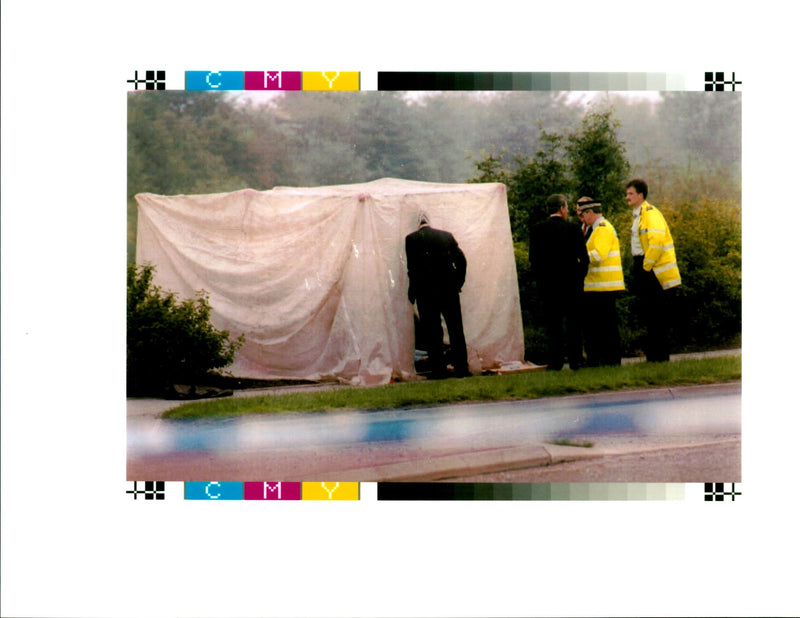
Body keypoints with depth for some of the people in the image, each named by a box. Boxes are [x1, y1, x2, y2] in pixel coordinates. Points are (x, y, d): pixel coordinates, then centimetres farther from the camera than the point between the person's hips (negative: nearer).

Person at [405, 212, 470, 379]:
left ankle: (439, 370, -1)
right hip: (449, 290, 3)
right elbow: (461, 260, 6)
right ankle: (462, 369, 11)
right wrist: (457, 283, 14)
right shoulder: (447, 236, 9)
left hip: (426, 292, -3)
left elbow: (412, 267, -6)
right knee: (456, 330, 10)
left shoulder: (412, 239, -1)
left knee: (432, 333, 2)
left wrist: (412, 293, 0)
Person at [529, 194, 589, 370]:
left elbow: (533, 257, 0)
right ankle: (575, 360, 2)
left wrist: (539, 279, 10)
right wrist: (579, 278, 8)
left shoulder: (537, 229, -1)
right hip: (571, 283, -1)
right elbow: (584, 258, -5)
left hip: (547, 284, 1)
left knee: (552, 324, 4)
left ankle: (555, 362, 1)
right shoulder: (573, 229, -5)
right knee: (573, 323, 5)